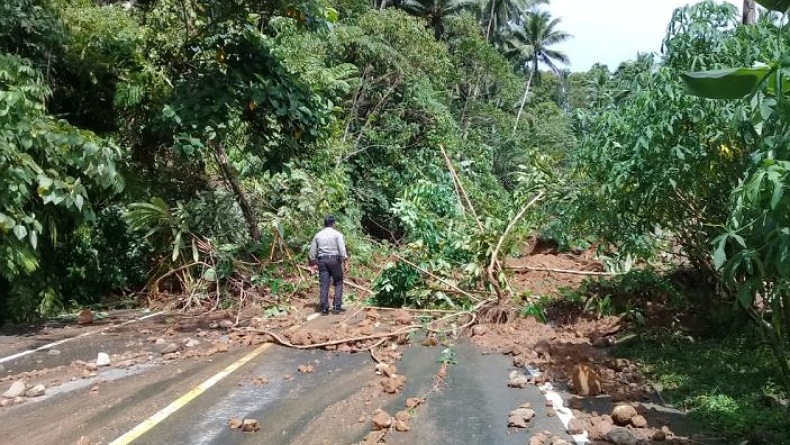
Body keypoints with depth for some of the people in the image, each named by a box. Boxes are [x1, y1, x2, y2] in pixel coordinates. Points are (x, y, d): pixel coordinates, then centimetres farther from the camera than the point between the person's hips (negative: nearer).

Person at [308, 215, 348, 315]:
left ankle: (324, 308, 3)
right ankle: (337, 305, 1)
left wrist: (313, 264, 19)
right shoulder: (337, 234, 0)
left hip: (322, 260, 3)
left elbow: (312, 252, 11)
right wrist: (345, 262, -8)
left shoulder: (318, 235, 11)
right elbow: (342, 249, -9)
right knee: (338, 283, 9)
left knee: (324, 285, 3)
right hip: (334, 259, -3)